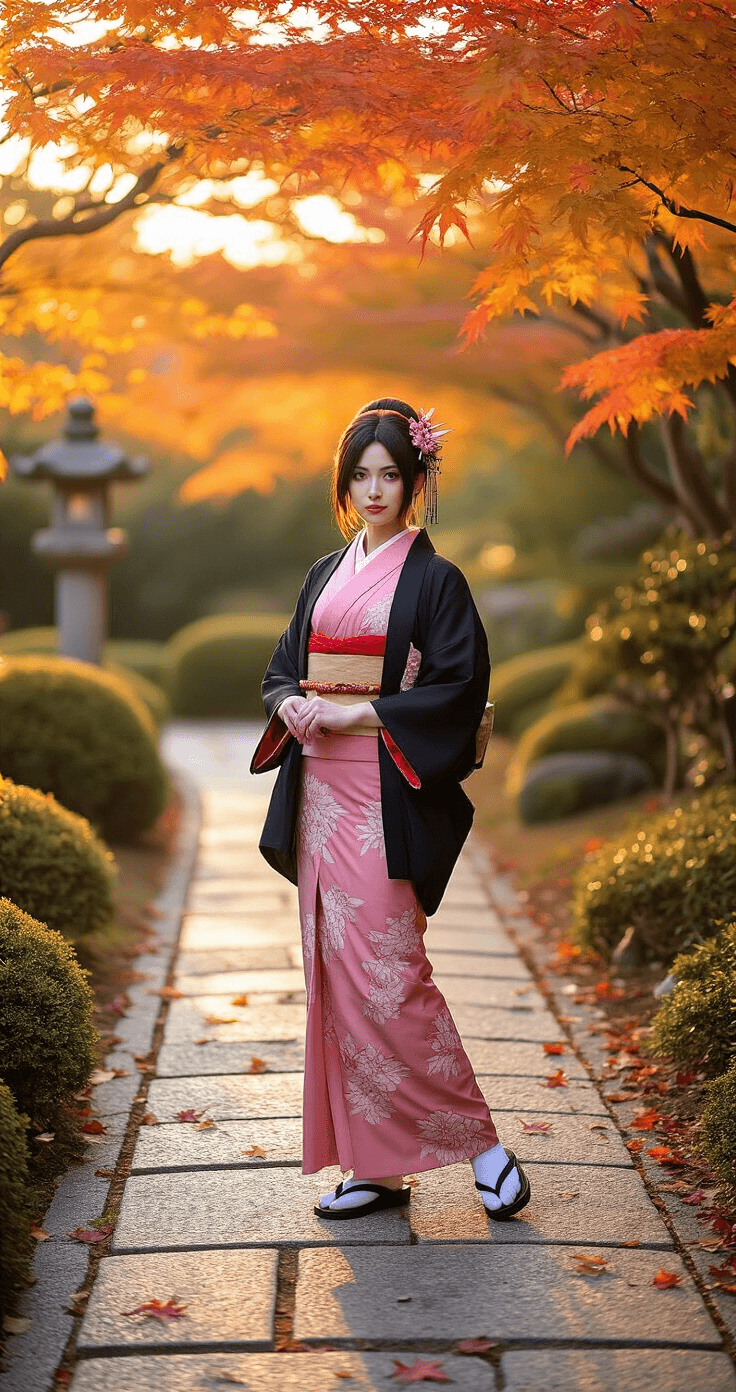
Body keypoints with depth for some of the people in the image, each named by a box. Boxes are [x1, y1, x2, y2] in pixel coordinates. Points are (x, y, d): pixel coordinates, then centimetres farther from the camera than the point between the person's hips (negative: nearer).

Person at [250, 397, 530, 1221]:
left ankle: (476, 1140, 5)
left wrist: (356, 712, -16)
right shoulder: (325, 577, 16)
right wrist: (290, 705, -3)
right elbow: (282, 668, 19)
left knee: (383, 973, -11)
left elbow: (458, 691, -11)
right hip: (321, 792, 7)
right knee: (336, 974, 6)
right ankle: (376, 1165, 14)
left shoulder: (435, 580, -3)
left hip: (388, 801, -7)